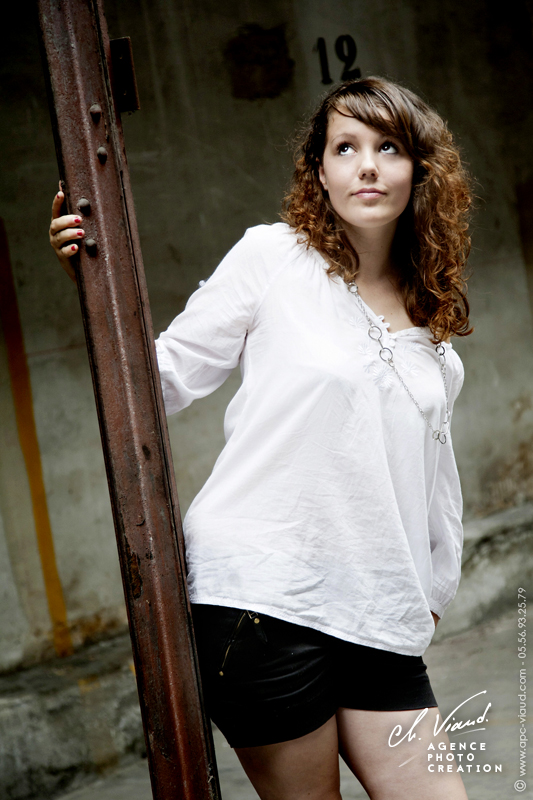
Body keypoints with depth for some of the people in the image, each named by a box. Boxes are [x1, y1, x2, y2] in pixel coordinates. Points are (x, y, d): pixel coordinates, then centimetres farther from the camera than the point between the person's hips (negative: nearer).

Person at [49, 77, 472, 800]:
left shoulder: (432, 314, 15)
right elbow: (165, 379, -1)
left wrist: (435, 586, 23)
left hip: (375, 620, 5)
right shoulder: (273, 258, 0)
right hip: (262, 594, -5)